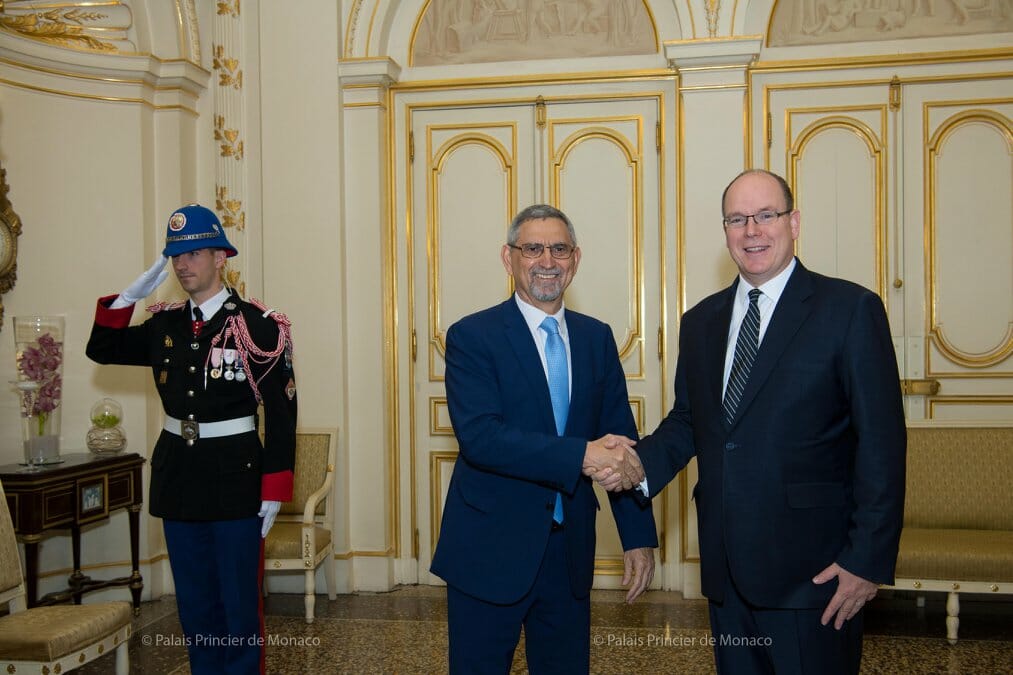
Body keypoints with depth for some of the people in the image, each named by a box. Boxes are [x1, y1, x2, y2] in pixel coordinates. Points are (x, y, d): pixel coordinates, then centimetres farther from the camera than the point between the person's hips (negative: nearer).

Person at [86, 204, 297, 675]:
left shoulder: (257, 325, -10)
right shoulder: (165, 324, 7)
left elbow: (280, 413, -10)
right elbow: (102, 349, 15)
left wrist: (273, 492, -12)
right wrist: (132, 294, 1)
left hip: (235, 477, -5)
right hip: (178, 476, 5)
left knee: (239, 602, 5)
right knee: (195, 603, 15)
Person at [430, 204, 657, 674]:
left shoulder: (597, 338, 7)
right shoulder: (471, 336, -9)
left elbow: (621, 439, 7)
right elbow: (479, 436, -22)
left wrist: (638, 537, 2)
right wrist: (581, 456, -29)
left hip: (570, 552, 5)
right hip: (490, 552, -4)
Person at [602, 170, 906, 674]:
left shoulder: (850, 309, -7)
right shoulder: (701, 321, 11)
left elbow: (881, 442, -10)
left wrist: (867, 559, -14)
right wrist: (641, 463, -6)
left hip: (811, 570, -5)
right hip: (725, 566, 5)